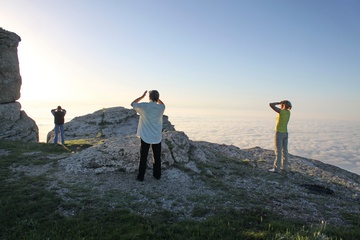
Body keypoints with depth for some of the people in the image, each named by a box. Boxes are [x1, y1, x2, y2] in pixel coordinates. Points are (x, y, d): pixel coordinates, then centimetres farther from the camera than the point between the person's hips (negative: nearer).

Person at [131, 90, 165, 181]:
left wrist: (142, 96, 11)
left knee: (143, 157, 6)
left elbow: (132, 104, 8)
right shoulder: (161, 107, -5)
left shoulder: (144, 106, -11)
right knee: (157, 157, 14)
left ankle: (141, 176, 12)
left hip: (145, 136, -2)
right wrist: (156, 97, 12)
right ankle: (157, 175, 24)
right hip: (157, 136, 2)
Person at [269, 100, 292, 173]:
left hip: (279, 133, -8)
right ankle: (284, 167, 21)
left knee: (278, 151, -5)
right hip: (285, 133, 8)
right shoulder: (288, 112, 5)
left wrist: (279, 103, -6)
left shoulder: (281, 111, -17)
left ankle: (276, 168, -2)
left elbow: (271, 104, -21)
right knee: (284, 151, 13)